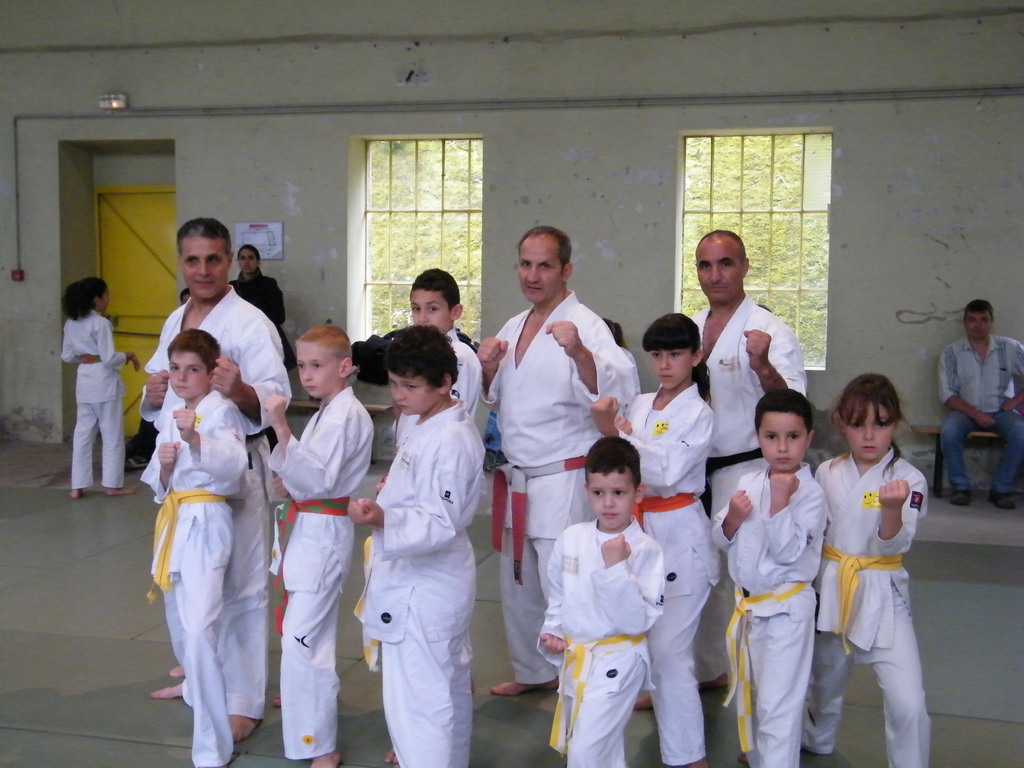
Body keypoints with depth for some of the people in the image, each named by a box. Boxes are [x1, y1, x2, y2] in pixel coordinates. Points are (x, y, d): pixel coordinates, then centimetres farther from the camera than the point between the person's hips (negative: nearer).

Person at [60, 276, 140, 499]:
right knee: (113, 435, 5)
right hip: (104, 381, -7)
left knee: (83, 433, 11)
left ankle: (78, 486, 11)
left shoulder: (71, 323, 6)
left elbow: (67, 356, 11)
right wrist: (128, 355, -2)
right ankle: (113, 484, 11)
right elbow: (109, 358, -18)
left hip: (84, 380, 7)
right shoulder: (100, 323, -16)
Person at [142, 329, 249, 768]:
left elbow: (232, 464, -28)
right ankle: (196, 686, 48)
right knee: (180, 621, 20)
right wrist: (164, 465, -9)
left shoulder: (222, 411, -10)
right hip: (174, 520, 8)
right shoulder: (169, 414, 12)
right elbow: (157, 483, 14)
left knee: (199, 630, -16)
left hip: (206, 523, -8)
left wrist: (196, 437, -44)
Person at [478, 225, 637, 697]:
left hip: (564, 480, -8)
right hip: (516, 479, 8)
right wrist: (488, 370, -1)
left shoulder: (585, 325, -13)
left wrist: (579, 352, -44)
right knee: (518, 585, 20)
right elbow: (495, 398, 20)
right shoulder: (513, 328, 11)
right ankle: (533, 671, 38)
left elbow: (617, 390, -28)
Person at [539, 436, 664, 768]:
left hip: (616, 663, -5)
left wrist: (617, 567, -29)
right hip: (574, 660, 5)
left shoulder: (645, 550, -16)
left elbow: (637, 622, -22)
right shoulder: (570, 539, -2)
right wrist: (552, 633, -2)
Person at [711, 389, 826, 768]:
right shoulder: (748, 484, 4)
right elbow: (721, 539, 7)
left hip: (785, 609, -7)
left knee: (777, 707, -6)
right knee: (748, 696, 21)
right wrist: (732, 518, -14)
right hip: (746, 605, 7)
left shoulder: (810, 494, -15)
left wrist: (780, 500, -28)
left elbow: (788, 551, -22)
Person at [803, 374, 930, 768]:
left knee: (907, 703, -13)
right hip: (830, 588, 4)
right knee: (825, 678, 23)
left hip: (882, 594, -4)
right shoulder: (828, 473, -2)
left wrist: (893, 509, -39)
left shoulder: (909, 479, -12)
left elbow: (894, 545, -21)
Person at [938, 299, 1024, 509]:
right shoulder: (952, 353, -1)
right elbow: (947, 394, -5)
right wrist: (975, 414, -17)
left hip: (1000, 411, 1)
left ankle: (1001, 489, -14)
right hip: (966, 411, 0)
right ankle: (960, 487, -14)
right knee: (949, 431, -32)